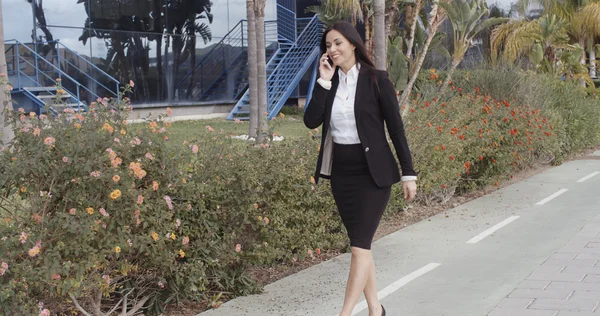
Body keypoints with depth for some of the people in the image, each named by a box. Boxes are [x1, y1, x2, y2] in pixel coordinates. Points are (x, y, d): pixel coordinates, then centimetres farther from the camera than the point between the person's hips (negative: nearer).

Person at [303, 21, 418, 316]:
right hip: (340, 172, 5)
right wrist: (324, 81, -12)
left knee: (359, 246, -10)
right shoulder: (328, 82, 5)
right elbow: (311, 121, -7)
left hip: (372, 172, -5)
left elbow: (396, 128, -6)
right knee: (360, 244, 12)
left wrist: (408, 173, -6)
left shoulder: (376, 80, -8)